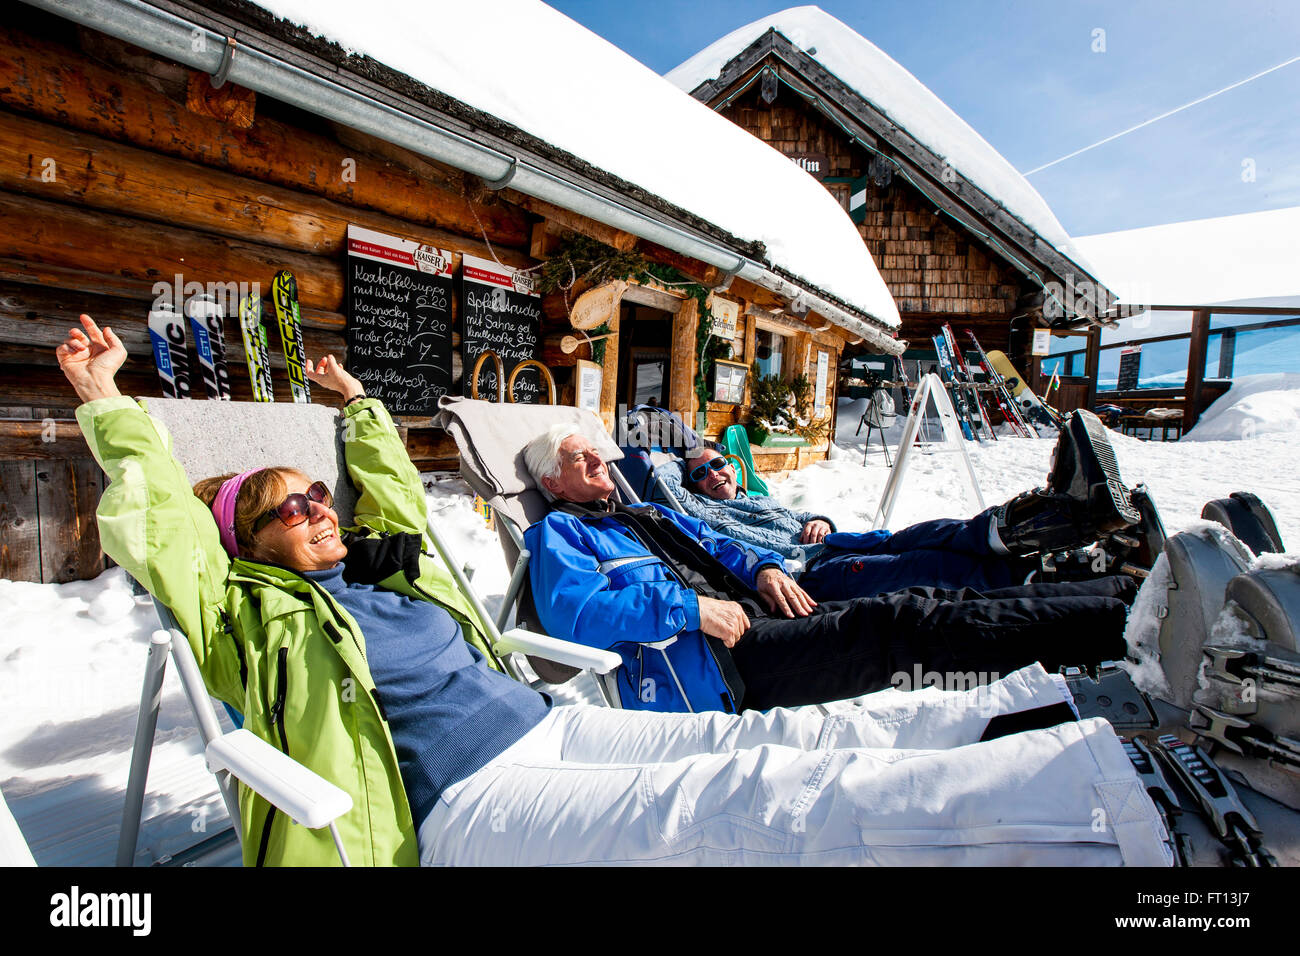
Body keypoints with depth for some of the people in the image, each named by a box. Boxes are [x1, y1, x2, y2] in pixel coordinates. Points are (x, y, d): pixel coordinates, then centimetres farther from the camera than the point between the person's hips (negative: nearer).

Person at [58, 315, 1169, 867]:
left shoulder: (388, 566, 23)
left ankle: (1027, 707, -4)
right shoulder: (252, 617, 8)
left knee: (787, 735, -7)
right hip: (471, 802, -7)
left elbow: (396, 487, 35)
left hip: (554, 728, 7)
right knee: (753, 798, -24)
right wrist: (109, 404, 13)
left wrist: (358, 403, 42)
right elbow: (157, 525, 4)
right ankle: (1088, 780, -27)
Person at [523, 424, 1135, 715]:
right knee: (900, 623, -19)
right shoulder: (557, 533, 4)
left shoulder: (647, 516, 29)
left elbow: (714, 544, 27)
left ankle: (1115, 598, 1)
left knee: (914, 602, -4)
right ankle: (1118, 620, -13)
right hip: (699, 664, -8)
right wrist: (691, 608, -19)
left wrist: (763, 568, 4)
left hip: (746, 614, 8)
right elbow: (577, 612, -14)